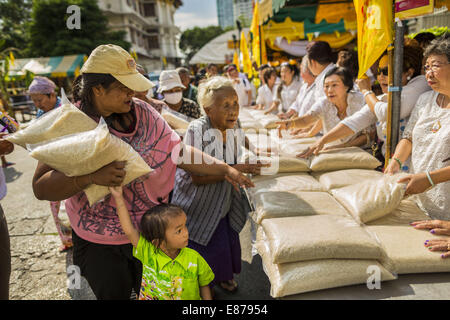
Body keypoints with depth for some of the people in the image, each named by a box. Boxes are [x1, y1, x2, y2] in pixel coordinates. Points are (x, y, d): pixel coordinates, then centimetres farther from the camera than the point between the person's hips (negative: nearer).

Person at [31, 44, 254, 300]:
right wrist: (92, 176, -35)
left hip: (152, 234, 3)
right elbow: (41, 187, -19)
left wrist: (224, 169, -10)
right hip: (100, 245, -3)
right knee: (116, 293, 17)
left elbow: (178, 151, -4)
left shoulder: (141, 111, -5)